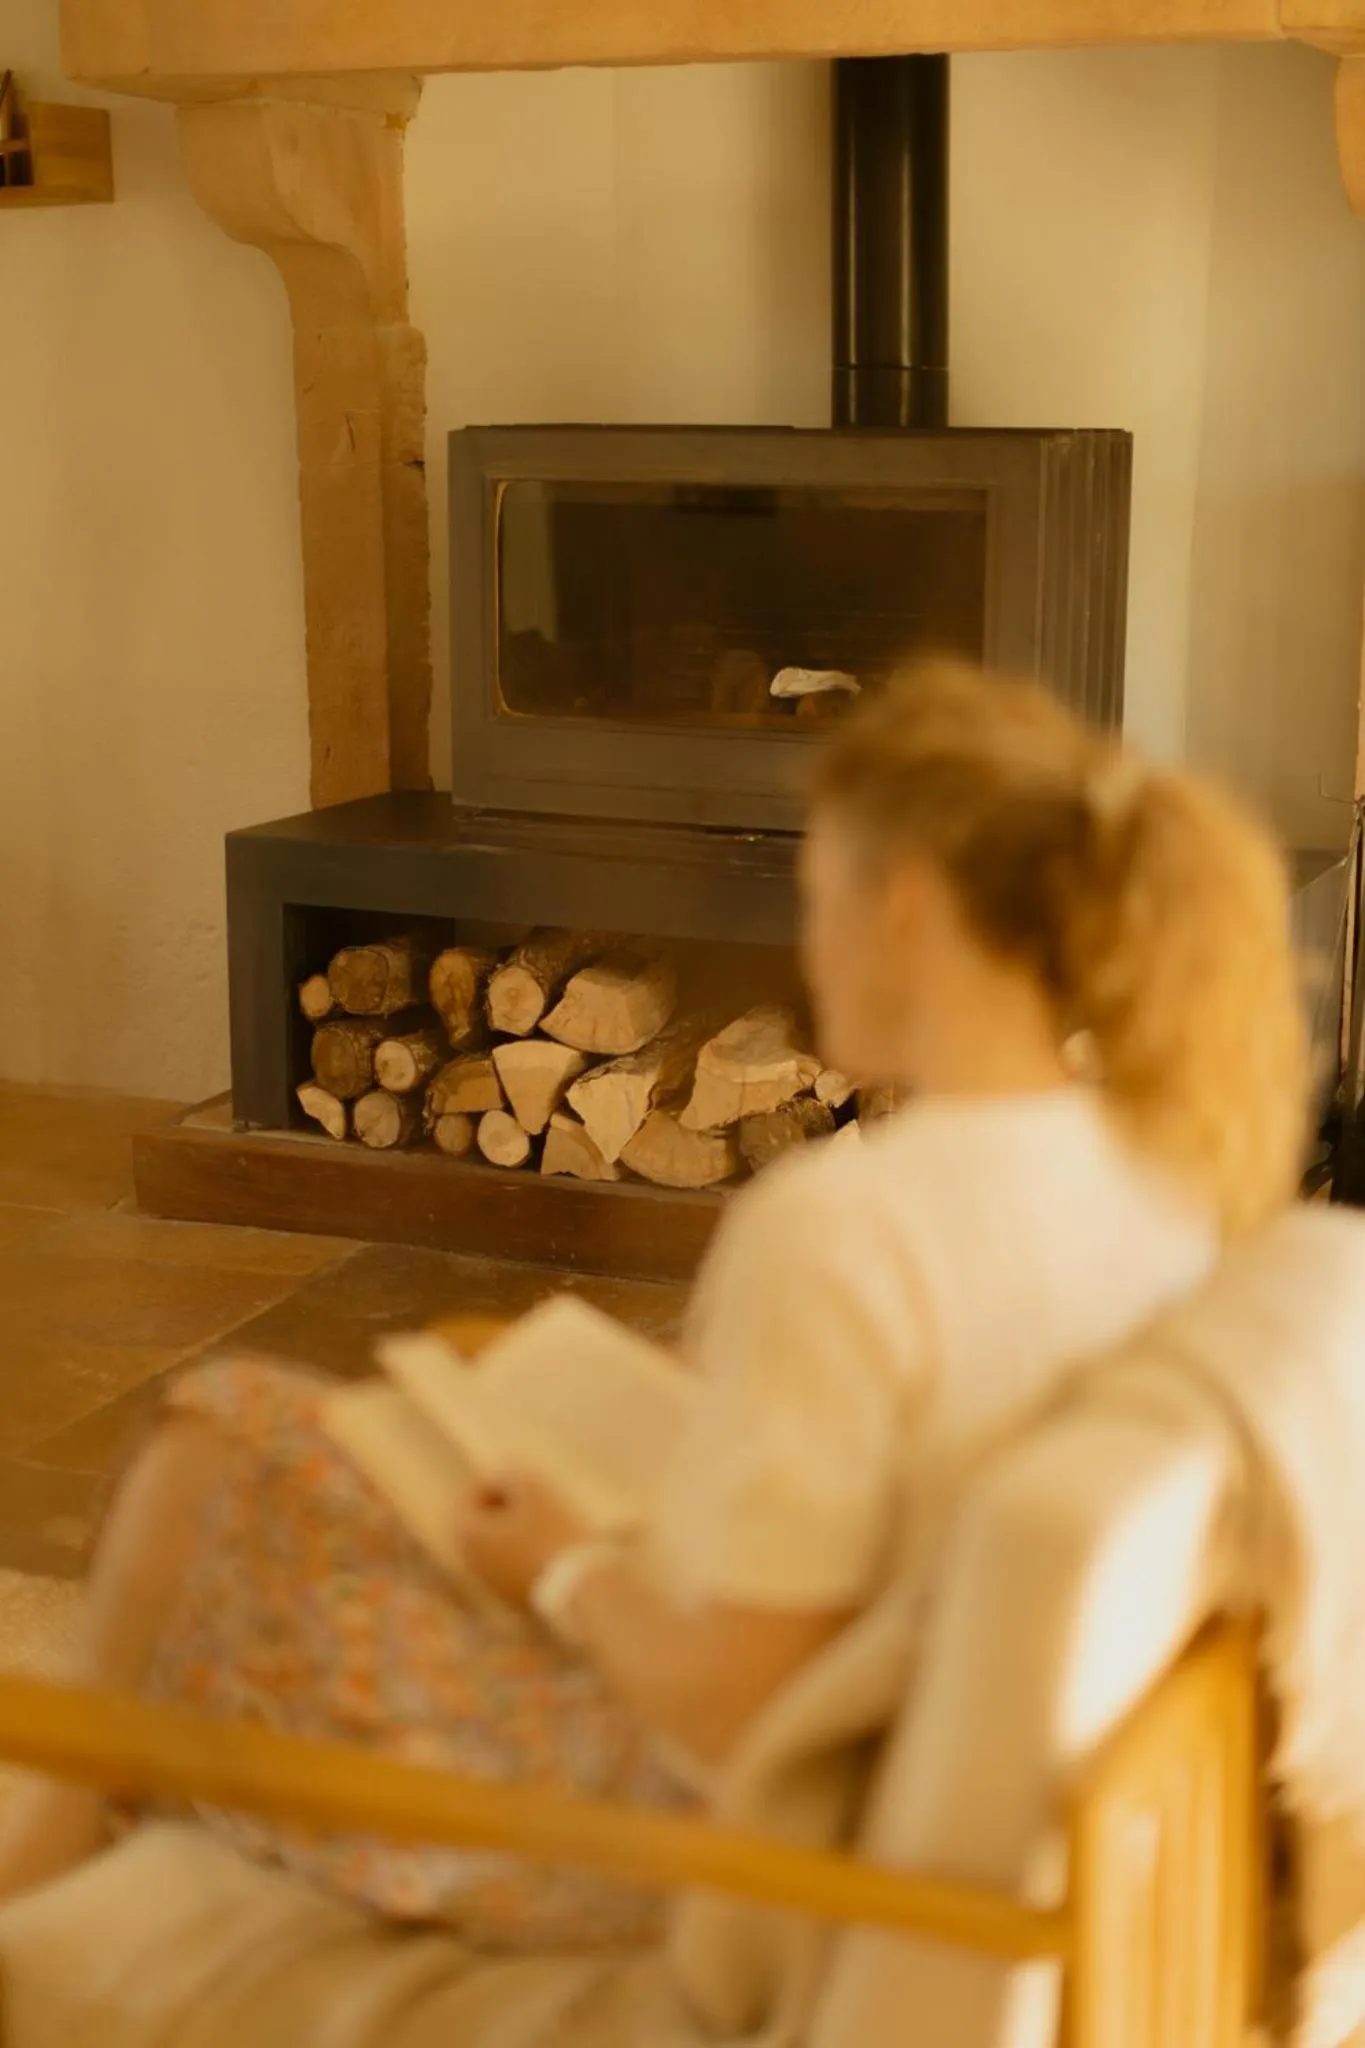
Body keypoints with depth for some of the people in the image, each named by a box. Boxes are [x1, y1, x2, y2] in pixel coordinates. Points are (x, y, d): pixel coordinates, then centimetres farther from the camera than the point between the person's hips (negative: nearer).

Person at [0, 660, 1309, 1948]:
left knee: (221, 1440, 7)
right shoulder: (1170, 1162, -6)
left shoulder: (839, 1227, -32)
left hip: (702, 1813, -8)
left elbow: (728, 1716, -28)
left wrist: (567, 1571, -10)